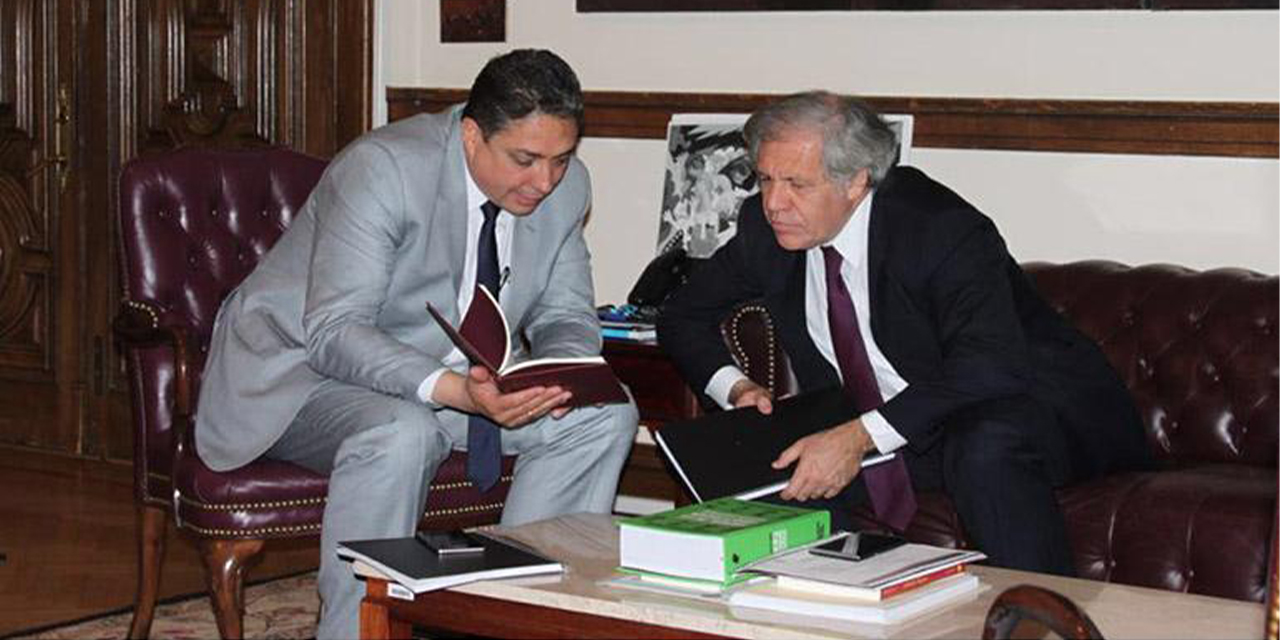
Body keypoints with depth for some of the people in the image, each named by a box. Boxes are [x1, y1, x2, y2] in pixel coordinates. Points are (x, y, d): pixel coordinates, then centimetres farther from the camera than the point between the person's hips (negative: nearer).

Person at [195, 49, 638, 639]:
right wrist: (453, 390, -45)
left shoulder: (566, 185, -6)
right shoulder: (383, 168, -26)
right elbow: (334, 333, -31)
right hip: (302, 367, -6)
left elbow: (565, 313, 4)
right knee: (401, 436, -38)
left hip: (453, 375, 7)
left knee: (604, 414, -11)